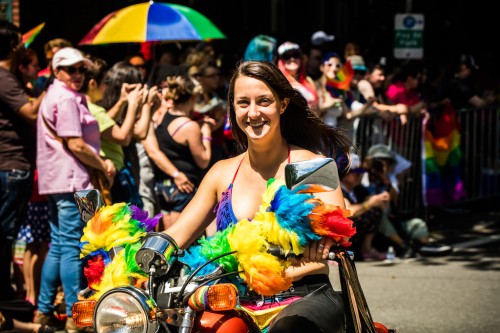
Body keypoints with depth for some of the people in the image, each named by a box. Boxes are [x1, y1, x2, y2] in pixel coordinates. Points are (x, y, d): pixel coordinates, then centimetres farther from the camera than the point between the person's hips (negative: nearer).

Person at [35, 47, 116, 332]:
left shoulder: (54, 96, 21)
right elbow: (75, 145, -17)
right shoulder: (66, 99, -11)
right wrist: (103, 166, -5)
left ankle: (44, 310, 18)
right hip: (71, 181, -10)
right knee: (72, 248, -8)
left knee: (58, 247, 14)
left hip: (56, 180, 10)